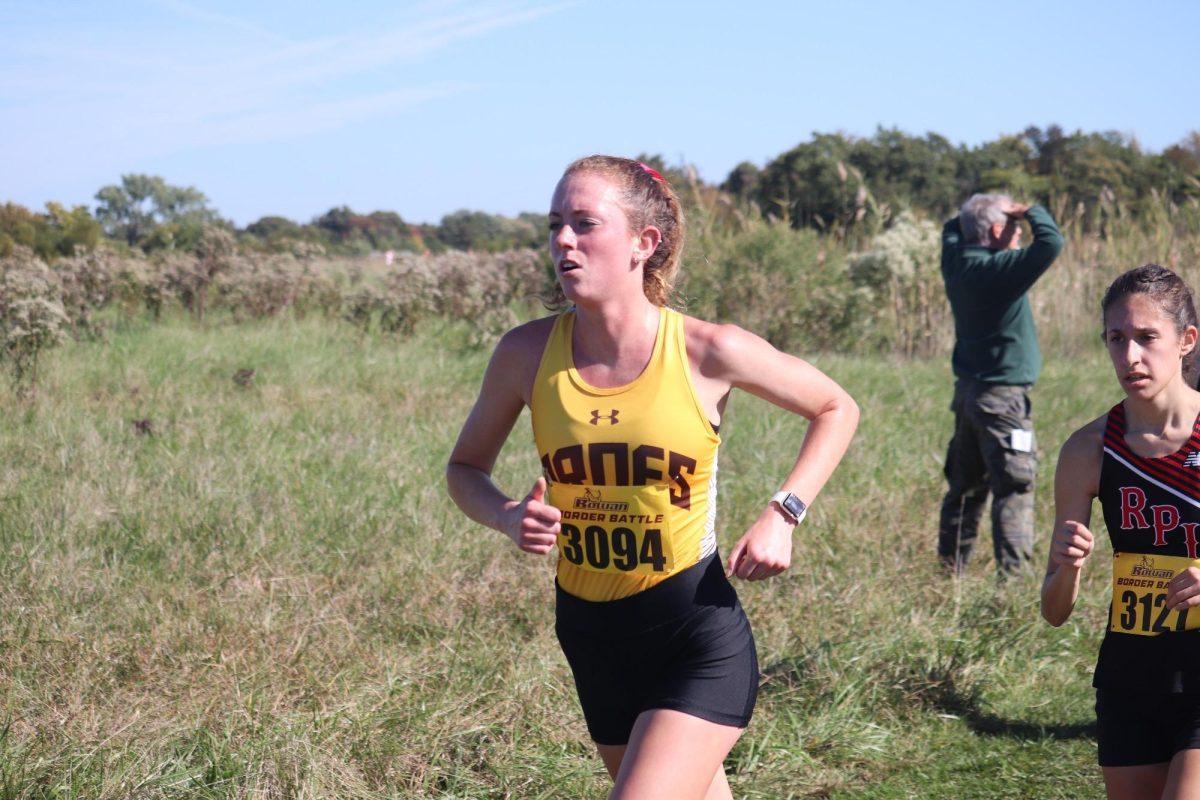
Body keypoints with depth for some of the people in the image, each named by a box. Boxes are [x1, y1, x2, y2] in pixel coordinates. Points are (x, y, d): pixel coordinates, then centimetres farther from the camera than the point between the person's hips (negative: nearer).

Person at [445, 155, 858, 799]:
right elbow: (465, 468, 8)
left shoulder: (708, 352, -13)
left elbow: (836, 410, 4)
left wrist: (782, 514, -9)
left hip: (698, 633, -4)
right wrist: (509, 518, -13)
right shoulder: (527, 354, -7)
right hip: (590, 636, 4)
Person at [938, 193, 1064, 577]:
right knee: (1014, 488, -7)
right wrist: (1032, 211, -9)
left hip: (967, 391, 8)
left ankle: (950, 568, 19)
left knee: (964, 487, 15)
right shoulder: (1000, 270, -19)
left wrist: (974, 212, 9)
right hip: (1002, 397, -8)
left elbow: (953, 227, 26)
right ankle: (1012, 573, -11)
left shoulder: (956, 260, 4)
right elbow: (1051, 241, -28)